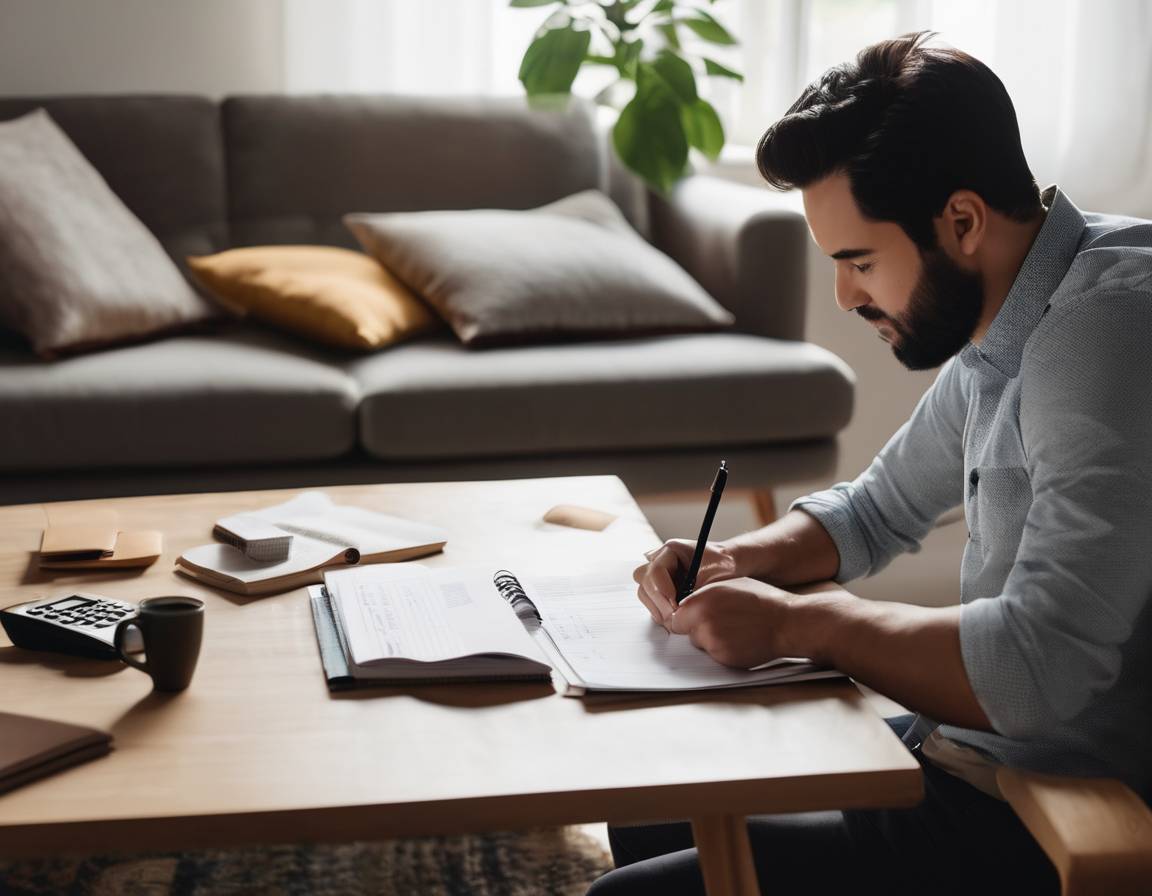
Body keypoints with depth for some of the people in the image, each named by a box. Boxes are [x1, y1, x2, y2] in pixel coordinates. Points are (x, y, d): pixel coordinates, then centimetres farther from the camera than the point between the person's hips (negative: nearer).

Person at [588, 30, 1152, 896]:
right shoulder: (995, 342, 7)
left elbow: (1040, 669, -33)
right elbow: (877, 511, 23)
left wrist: (800, 621, -20)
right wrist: (739, 560, 4)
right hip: (970, 758, 10)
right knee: (647, 819, 19)